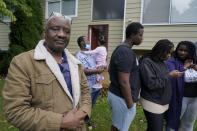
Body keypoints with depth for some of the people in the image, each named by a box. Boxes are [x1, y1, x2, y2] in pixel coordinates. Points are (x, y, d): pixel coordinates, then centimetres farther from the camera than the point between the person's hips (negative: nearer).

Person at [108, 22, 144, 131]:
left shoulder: (120, 49, 10)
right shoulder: (126, 52, -22)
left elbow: (110, 70, 20)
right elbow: (124, 83, -25)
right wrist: (130, 105, -17)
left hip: (114, 93, 9)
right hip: (122, 98, -9)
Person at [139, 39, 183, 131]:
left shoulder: (162, 62, 9)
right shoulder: (146, 62, -16)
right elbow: (151, 84, -22)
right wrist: (170, 75, -18)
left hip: (163, 103, 7)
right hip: (152, 104, -7)